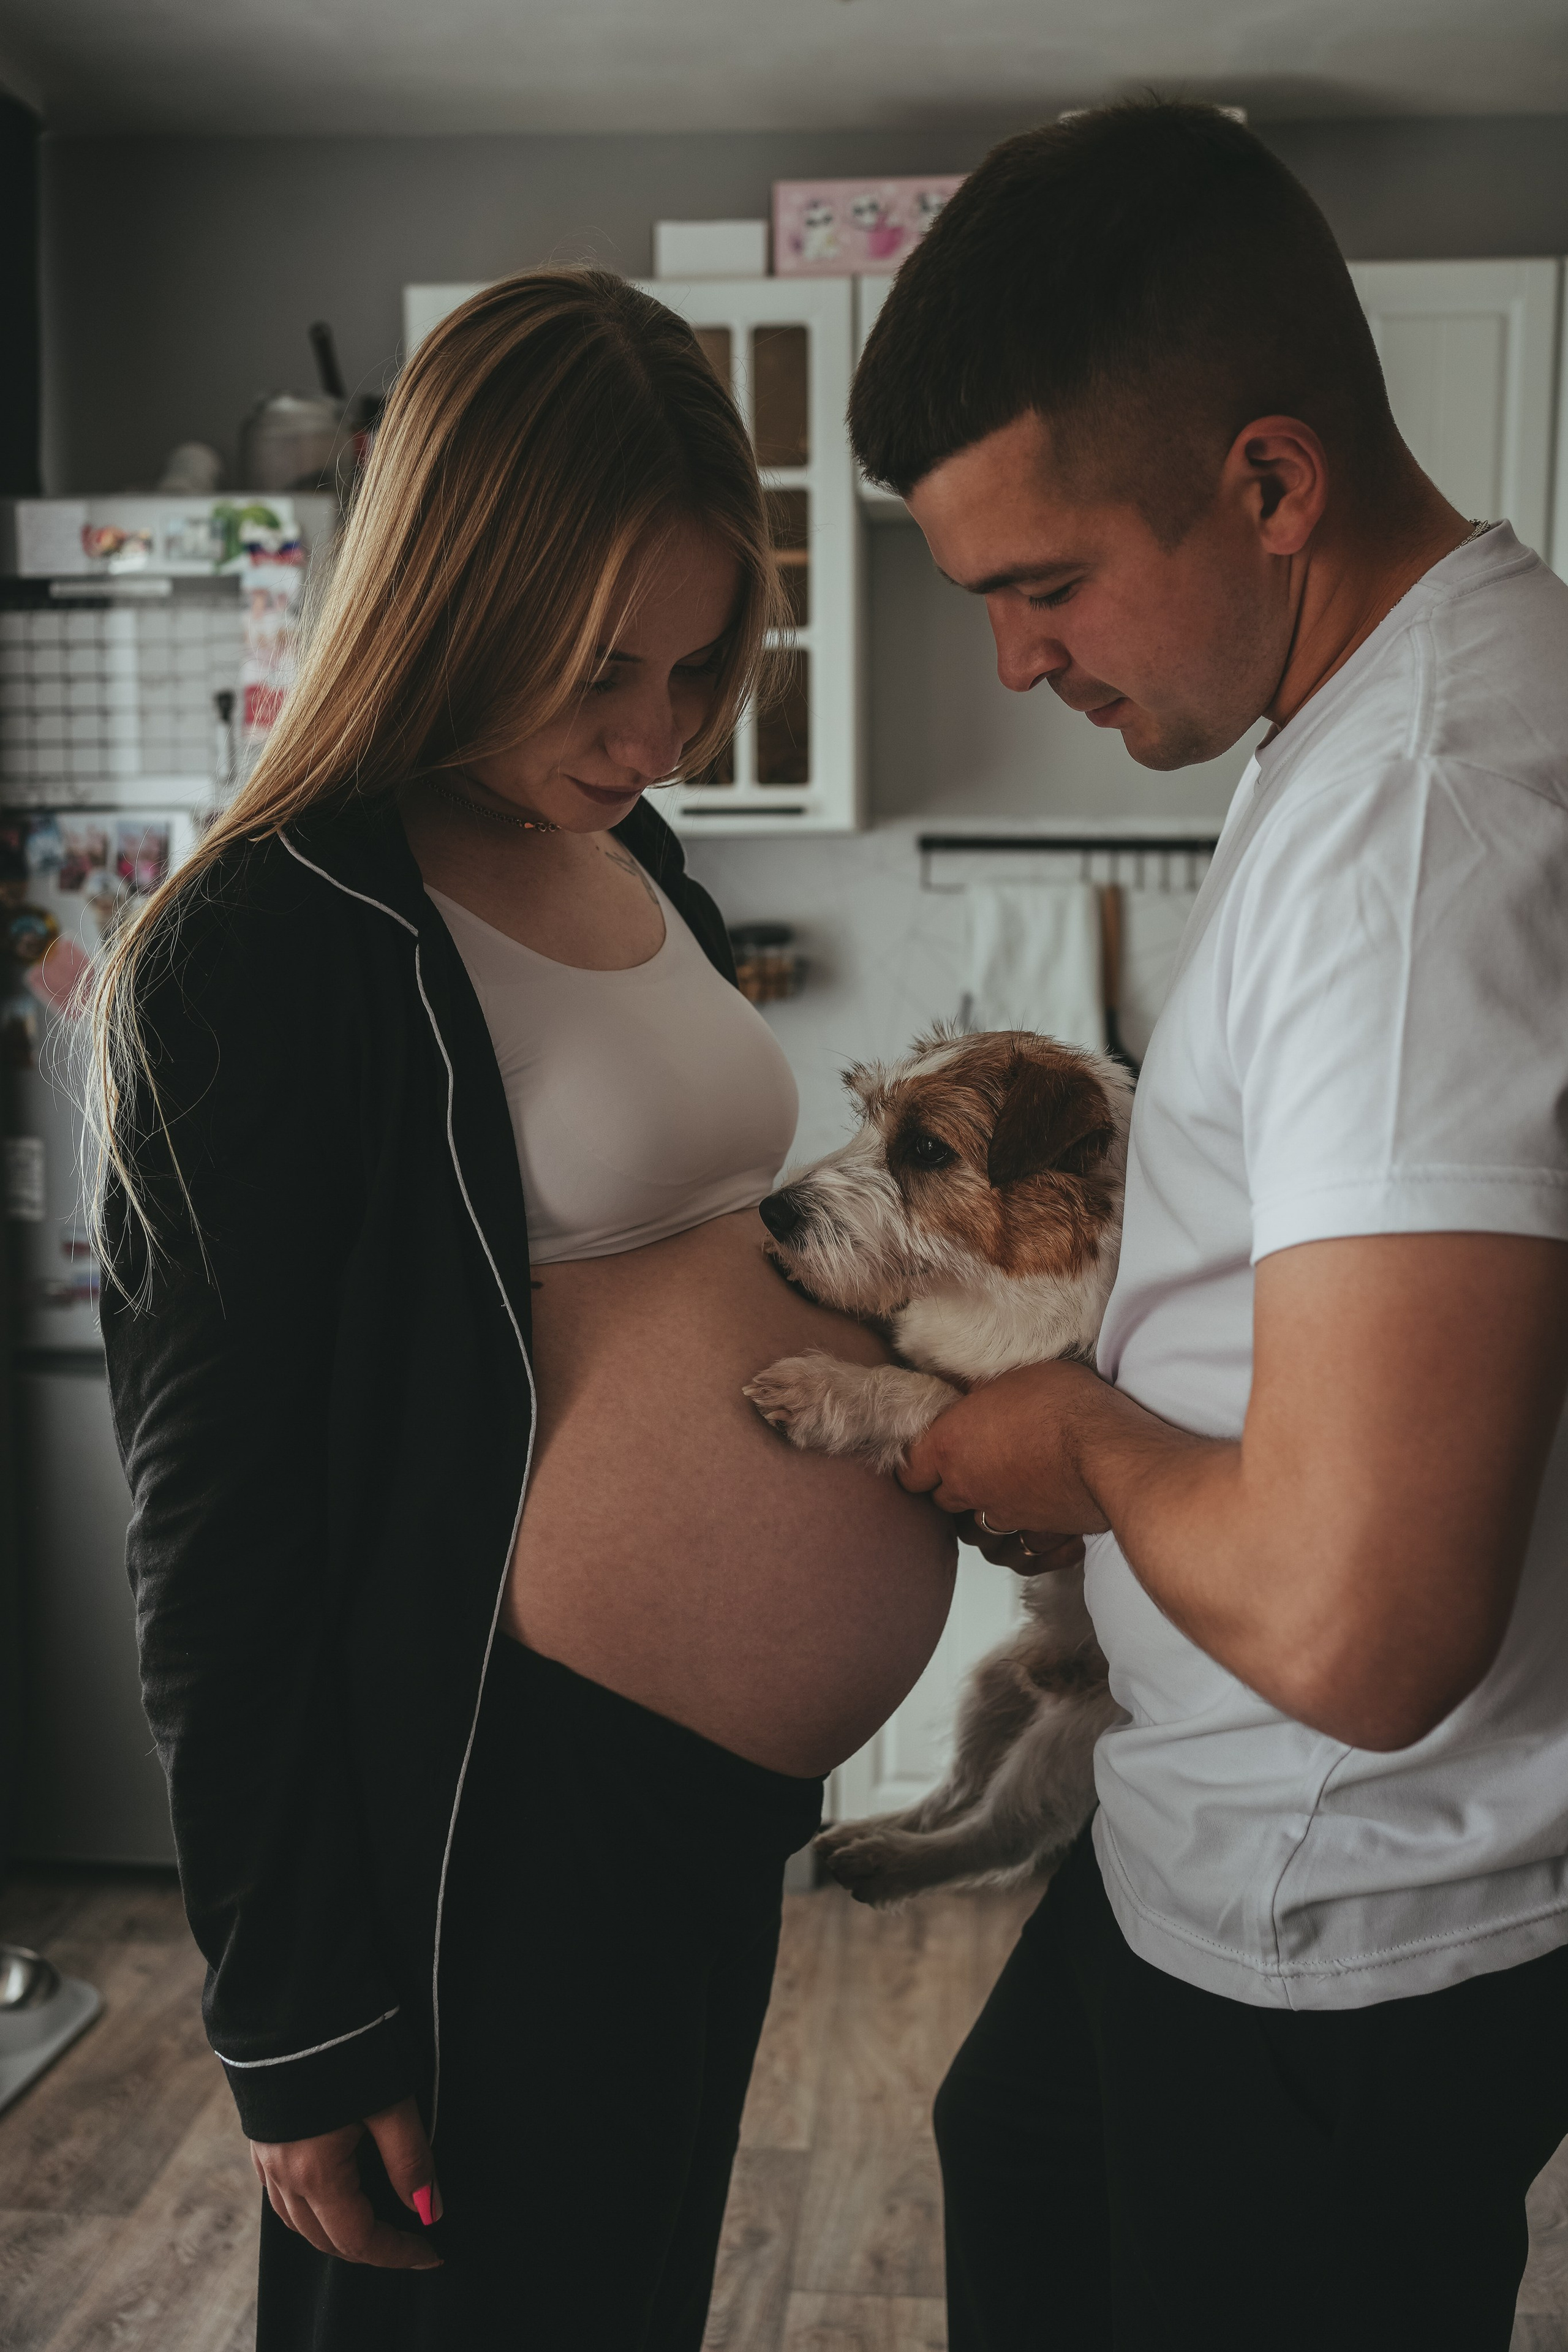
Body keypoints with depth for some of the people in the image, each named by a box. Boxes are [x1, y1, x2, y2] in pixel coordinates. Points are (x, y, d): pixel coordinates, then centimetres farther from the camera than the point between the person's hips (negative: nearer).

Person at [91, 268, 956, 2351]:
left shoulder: (629, 859, 7)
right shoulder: (260, 956, -17)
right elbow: (217, 1531, -16)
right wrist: (301, 2024, -12)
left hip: (736, 1786, 8)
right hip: (525, 1809, -8)